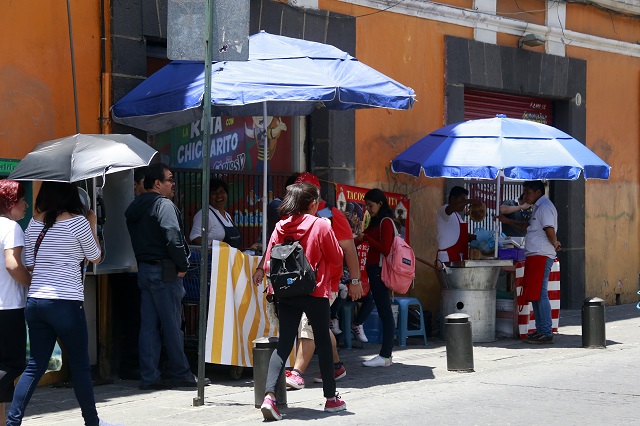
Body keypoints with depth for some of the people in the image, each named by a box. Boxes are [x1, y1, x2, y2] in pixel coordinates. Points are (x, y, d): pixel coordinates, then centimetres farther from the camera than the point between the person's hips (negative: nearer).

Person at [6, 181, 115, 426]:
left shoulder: (35, 221, 8)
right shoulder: (77, 221, -9)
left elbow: (28, 263, 14)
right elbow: (95, 257, 4)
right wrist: (92, 226, 15)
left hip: (35, 302, 6)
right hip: (66, 302, -6)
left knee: (35, 366, 11)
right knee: (80, 367, 8)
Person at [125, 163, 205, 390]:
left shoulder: (134, 209, 15)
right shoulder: (164, 205, -13)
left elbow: (138, 240, 16)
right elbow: (173, 237, -23)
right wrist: (182, 265, -11)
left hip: (143, 270, 8)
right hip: (164, 271, -8)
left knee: (148, 325, 8)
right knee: (171, 325, 1)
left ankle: (149, 376, 8)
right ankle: (179, 373, 9)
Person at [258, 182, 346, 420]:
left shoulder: (281, 227, 1)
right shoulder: (320, 226, -9)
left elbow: (269, 263, 1)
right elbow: (337, 258, -1)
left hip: (286, 293, 3)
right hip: (316, 293, -3)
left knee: (284, 344, 4)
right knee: (323, 343, 11)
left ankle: (269, 395, -14)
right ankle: (331, 398, 21)